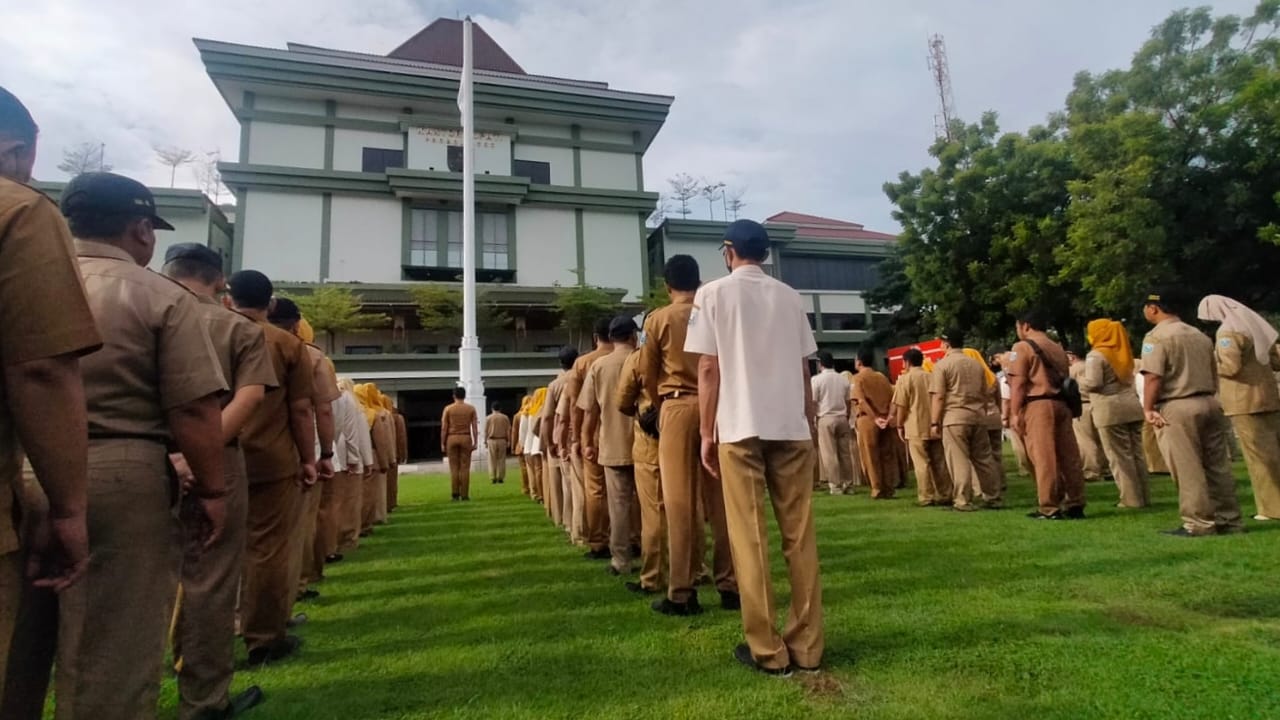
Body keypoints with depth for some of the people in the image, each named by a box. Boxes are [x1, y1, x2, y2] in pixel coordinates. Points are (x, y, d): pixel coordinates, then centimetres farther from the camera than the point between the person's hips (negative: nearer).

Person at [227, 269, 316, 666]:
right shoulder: (288, 344, -2)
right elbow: (301, 409, -3)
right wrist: (308, 458, 4)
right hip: (271, 461, -3)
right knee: (268, 550, 5)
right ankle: (264, 639, 14)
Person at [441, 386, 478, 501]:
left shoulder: (448, 409, 1)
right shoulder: (471, 408, 2)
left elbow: (444, 428, -1)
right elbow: (474, 427, -1)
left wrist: (442, 443, 4)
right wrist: (475, 442, 3)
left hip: (452, 439, 0)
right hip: (466, 438, 0)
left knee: (454, 468, 5)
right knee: (465, 468, 2)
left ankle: (455, 494, 4)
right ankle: (464, 495, 2)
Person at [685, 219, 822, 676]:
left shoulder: (713, 294, 2)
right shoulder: (789, 297, 11)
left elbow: (709, 369, -3)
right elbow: (804, 370, 11)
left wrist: (706, 434, 1)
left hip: (740, 428, -3)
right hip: (791, 427, 4)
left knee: (750, 540, 3)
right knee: (800, 537, 8)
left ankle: (767, 650, 7)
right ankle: (806, 645, 15)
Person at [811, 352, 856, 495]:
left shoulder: (816, 379, -4)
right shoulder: (843, 379, 9)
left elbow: (812, 402, -7)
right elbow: (848, 402, 11)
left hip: (826, 418, -4)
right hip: (842, 418, 5)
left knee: (829, 454, -1)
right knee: (845, 452, 9)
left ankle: (835, 486, -1)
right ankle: (848, 484, 13)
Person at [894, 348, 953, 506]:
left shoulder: (905, 378, -5)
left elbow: (901, 405, -8)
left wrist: (900, 425, 1)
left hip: (916, 428, -5)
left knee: (922, 464, -1)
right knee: (940, 463, 10)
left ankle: (926, 498, 0)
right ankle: (944, 496, 14)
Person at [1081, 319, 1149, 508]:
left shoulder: (1096, 355, -11)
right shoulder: (1123, 352, 16)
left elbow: (1092, 383, -19)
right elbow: (1127, 378, 24)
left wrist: (1079, 381, 0)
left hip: (1111, 411, -8)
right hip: (1132, 406, 8)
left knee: (1119, 457, -1)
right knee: (1136, 453, 11)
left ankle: (1132, 499, 2)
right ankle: (1144, 496, 17)